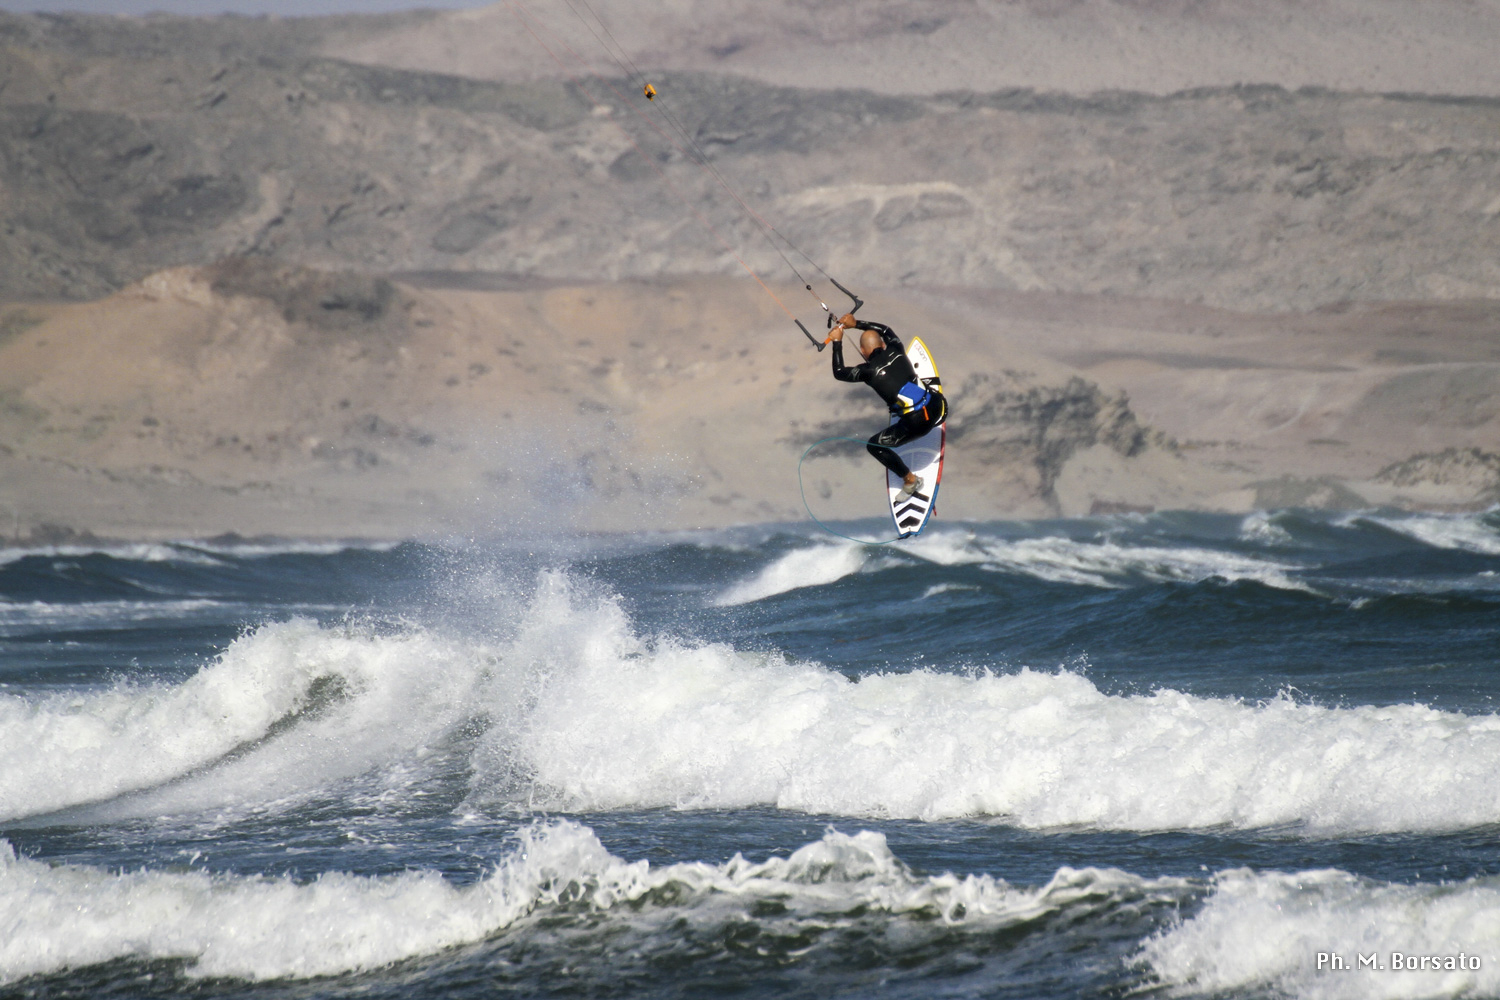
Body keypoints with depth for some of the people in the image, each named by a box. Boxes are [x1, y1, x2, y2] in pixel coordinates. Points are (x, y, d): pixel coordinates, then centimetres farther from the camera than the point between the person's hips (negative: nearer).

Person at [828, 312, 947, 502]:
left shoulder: (870, 370, -10)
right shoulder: (896, 351, 4)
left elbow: (838, 372, 5)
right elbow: (886, 330, 27)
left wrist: (837, 342, 12)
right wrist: (856, 323, 26)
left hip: (917, 423, -6)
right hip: (939, 408, 6)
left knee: (875, 445, 12)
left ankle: (910, 480, 20)